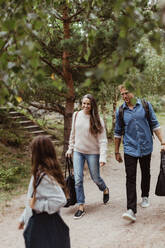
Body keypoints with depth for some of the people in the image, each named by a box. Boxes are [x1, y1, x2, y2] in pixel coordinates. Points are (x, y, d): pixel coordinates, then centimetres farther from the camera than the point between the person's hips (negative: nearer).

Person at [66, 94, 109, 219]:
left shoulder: (97, 119, -12)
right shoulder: (76, 115, 0)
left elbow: (102, 140, -13)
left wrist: (103, 157, -20)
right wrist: (70, 148, 15)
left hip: (92, 152, -3)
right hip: (78, 152, 3)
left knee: (95, 178, 11)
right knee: (78, 179, -2)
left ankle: (105, 190, 45)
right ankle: (81, 206, 9)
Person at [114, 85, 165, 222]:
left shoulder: (146, 105, 0)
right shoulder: (120, 111, 1)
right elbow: (118, 133, 9)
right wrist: (117, 152, 11)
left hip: (146, 147, 1)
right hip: (130, 149, -1)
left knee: (146, 174, 17)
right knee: (130, 179, -9)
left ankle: (145, 196, 42)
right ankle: (131, 210, -12)